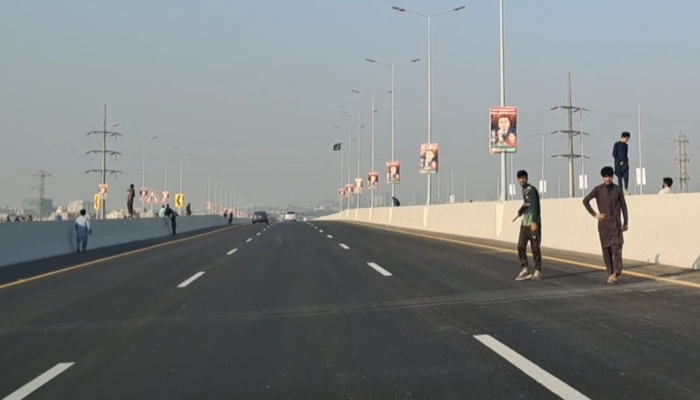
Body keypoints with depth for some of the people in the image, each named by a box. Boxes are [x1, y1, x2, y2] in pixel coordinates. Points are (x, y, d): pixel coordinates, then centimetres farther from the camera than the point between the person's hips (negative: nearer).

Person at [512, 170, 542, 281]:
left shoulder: (531, 190, -12)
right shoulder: (524, 190, 14)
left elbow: (535, 206, -19)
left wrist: (534, 222, -25)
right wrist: (520, 212, 17)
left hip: (533, 223, -8)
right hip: (524, 223, 8)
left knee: (535, 247, -2)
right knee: (521, 246, 2)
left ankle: (538, 271, 6)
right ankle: (525, 269, 8)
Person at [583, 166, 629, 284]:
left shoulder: (617, 189, 3)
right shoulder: (598, 189, 1)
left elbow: (623, 206, 8)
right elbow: (585, 200, 1)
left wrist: (625, 222, 6)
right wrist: (594, 214, -5)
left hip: (615, 223, -1)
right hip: (603, 223, 1)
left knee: (616, 248, -12)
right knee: (606, 250, 2)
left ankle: (615, 273, -19)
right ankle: (610, 274, 8)